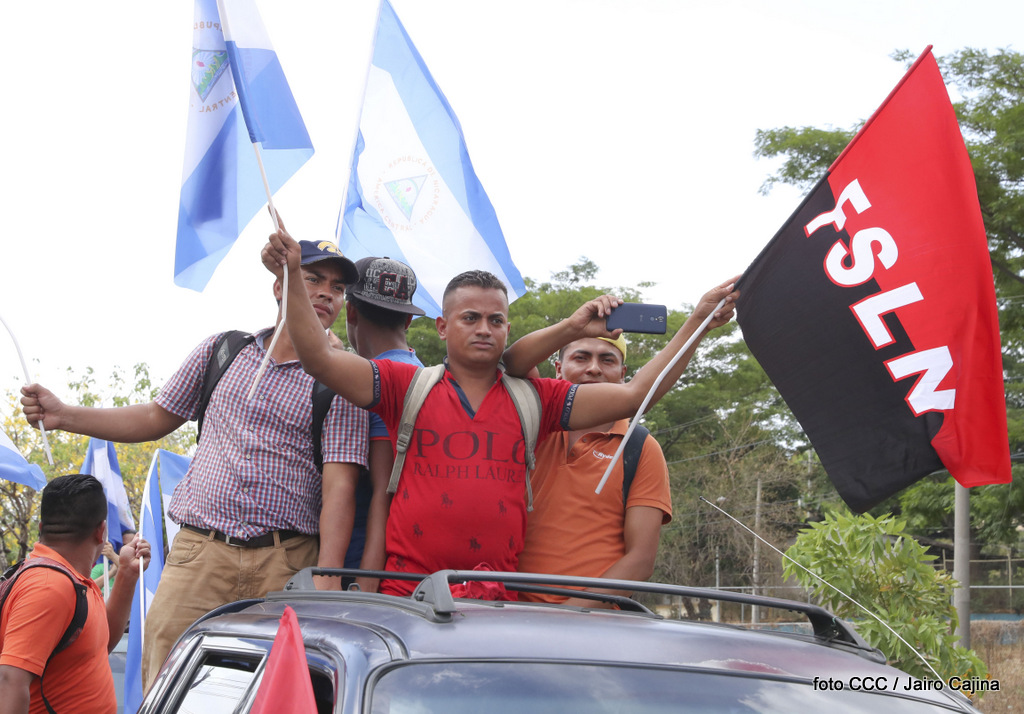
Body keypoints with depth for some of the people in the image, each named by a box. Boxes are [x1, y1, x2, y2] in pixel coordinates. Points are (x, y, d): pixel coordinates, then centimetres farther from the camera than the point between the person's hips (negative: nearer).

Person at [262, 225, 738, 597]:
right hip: (408, 591, -1)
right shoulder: (407, 386, 7)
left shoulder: (533, 400, 10)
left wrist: (697, 323, 1)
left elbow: (634, 394, 6)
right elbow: (320, 359, -1)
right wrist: (291, 279, -12)